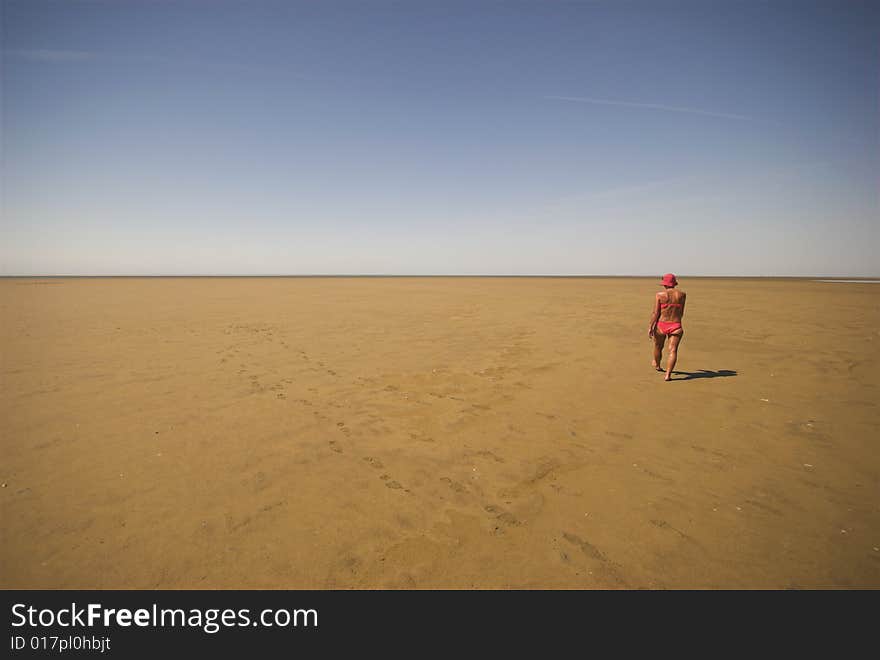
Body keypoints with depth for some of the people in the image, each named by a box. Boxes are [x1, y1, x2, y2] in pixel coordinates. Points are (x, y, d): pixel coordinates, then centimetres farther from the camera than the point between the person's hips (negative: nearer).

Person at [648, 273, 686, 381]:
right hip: (676, 327, 0)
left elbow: (655, 313, -10)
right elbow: (681, 312, 8)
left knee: (658, 347, 21)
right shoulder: (682, 294, 0)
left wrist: (650, 327, -4)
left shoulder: (660, 295, -7)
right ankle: (668, 375, -13)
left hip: (661, 326, 0)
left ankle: (657, 365, 46)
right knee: (673, 350, -3)